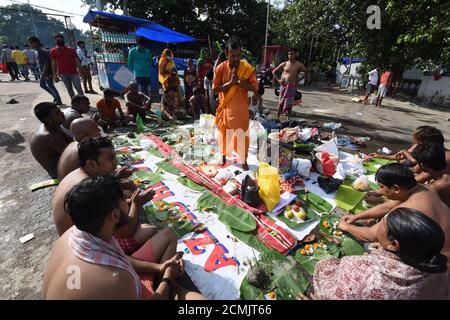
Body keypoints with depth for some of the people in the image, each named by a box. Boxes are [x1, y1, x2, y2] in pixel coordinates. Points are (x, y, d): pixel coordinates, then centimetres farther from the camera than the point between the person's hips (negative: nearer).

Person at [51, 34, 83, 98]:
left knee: (78, 88, -2)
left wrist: (80, 71, -7)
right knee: (69, 89, 5)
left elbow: (77, 61, 2)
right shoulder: (53, 51, 5)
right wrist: (55, 75, -1)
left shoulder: (71, 50, 2)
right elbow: (53, 64, 5)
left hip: (73, 72, -2)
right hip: (62, 73, 2)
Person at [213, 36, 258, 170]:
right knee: (224, 133, 14)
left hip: (241, 108, -1)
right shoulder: (221, 68, -6)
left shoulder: (248, 68, -7)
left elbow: (255, 88, -10)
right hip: (225, 107, 1)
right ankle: (223, 156, 35)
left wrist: (238, 82, -21)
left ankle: (244, 160, 23)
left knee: (242, 134, 6)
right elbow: (215, 89, -7)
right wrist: (230, 82, -19)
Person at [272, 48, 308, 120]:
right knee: (281, 102, 2)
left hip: (292, 86, -1)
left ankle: (289, 118, 12)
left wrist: (299, 79, 2)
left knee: (289, 103, 1)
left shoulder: (298, 65, 4)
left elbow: (306, 72, 13)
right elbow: (274, 72, 11)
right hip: (283, 85, 1)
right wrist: (278, 79, 0)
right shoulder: (284, 64, 5)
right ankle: (278, 117, 9)